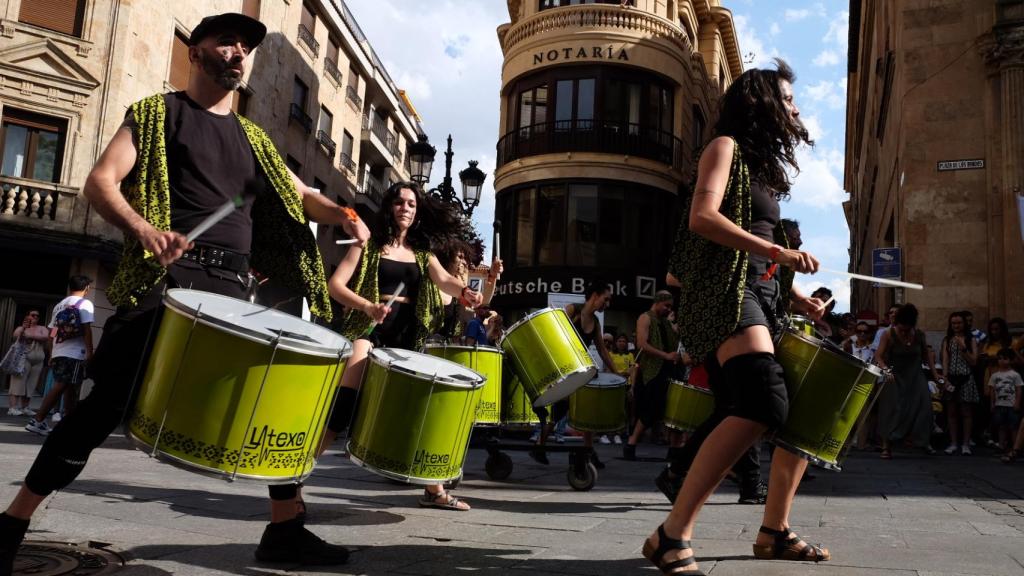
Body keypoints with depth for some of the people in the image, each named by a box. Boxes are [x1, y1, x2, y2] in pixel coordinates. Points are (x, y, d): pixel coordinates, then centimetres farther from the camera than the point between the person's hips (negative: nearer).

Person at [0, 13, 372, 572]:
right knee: (109, 403, -7)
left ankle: (284, 529, 12)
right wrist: (144, 228, -25)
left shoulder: (251, 137, 22)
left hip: (233, 289, 5)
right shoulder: (155, 113, 8)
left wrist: (342, 214, -2)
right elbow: (99, 182, -3)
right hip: (166, 280, -5)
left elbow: (298, 196, 22)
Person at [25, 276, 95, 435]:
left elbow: (53, 331, 17)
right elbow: (86, 329, -11)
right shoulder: (85, 304, -4)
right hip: (75, 353, -7)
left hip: (58, 353, 7)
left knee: (70, 388, 12)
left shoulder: (59, 305, 18)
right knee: (61, 387, -8)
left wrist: (52, 355, 21)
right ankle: (37, 420, -14)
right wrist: (90, 352, -11)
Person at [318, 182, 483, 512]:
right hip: (369, 331, -4)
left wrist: (464, 291, -28)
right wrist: (368, 307, -22)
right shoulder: (369, 245, 5)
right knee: (344, 402, -22)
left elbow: (443, 281, -4)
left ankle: (434, 490, 18)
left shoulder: (422, 253, 16)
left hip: (406, 339, 5)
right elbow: (335, 284, -4)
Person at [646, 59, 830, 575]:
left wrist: (794, 295, 16)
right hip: (724, 290, -10)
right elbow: (702, 217, -16)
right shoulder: (726, 146, 1)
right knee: (764, 401, -29)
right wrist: (776, 252, -21)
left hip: (761, 296, 10)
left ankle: (774, 532, 20)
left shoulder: (764, 165, 27)